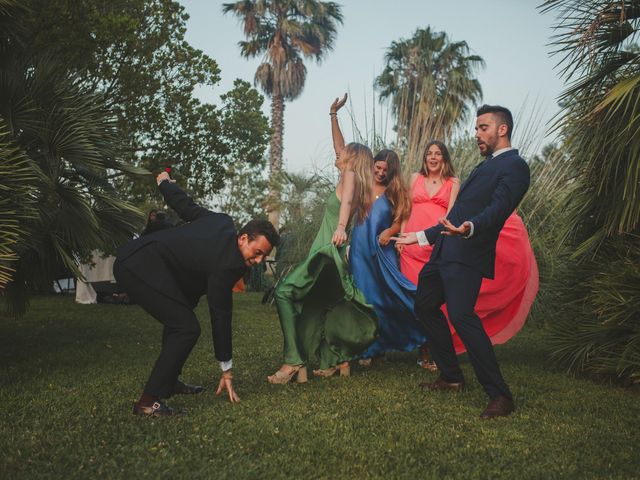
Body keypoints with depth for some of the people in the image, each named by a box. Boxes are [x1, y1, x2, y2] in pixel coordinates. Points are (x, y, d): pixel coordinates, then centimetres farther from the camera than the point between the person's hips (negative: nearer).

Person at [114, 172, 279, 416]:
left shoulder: (223, 222, 5)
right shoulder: (226, 265, -17)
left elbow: (186, 206, 16)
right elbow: (220, 316, -13)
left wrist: (165, 182, 40)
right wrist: (226, 371, -5)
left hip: (132, 256, 11)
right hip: (141, 267, -11)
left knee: (179, 316, 24)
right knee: (187, 328, -15)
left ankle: (168, 381, 34)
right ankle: (147, 402, -10)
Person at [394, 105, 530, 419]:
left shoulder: (514, 166, -5)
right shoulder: (485, 166, 25)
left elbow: (498, 209, -21)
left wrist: (469, 228, -41)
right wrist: (422, 236, 29)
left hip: (467, 255, -10)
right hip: (444, 252, 10)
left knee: (461, 316, -21)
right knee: (425, 306, 16)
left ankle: (500, 396, -10)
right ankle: (451, 377, 27)